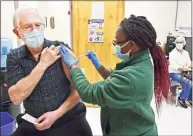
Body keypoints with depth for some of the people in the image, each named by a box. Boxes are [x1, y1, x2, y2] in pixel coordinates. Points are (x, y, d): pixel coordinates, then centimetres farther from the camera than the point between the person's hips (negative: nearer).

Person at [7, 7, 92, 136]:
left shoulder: (61, 48, -9)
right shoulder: (14, 57, -3)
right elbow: (16, 97, -14)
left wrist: (57, 113, -15)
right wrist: (43, 64, -19)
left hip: (69, 118, -1)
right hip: (34, 123, 2)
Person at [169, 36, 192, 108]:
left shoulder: (186, 53, 10)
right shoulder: (172, 53, -10)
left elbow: (189, 63, 6)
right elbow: (173, 66, -20)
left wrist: (187, 67, -18)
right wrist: (182, 68, -32)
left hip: (183, 73, 6)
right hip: (174, 73, -6)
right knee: (188, 82, -25)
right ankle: (182, 98, -8)